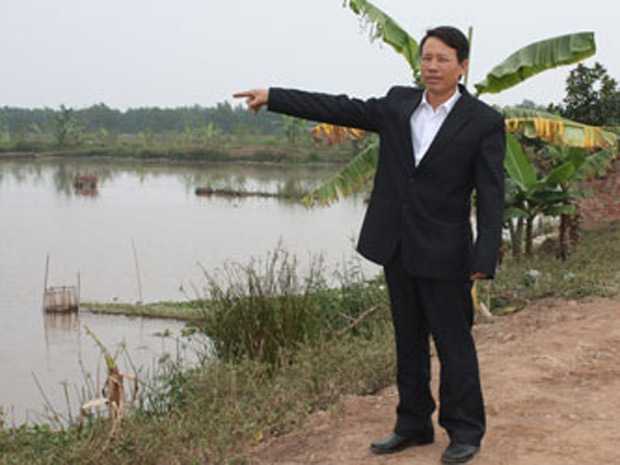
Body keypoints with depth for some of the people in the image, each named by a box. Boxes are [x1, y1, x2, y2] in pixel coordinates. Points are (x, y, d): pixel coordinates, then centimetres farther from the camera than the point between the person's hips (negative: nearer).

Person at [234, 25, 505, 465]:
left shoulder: (484, 122, -8)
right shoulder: (399, 104, 6)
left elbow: (491, 195, -11)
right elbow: (339, 108, 4)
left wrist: (485, 260, -18)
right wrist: (273, 96, 0)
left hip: (443, 251, -5)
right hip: (397, 246, 5)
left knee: (454, 343, 2)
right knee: (409, 341, 14)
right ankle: (413, 425, 25)